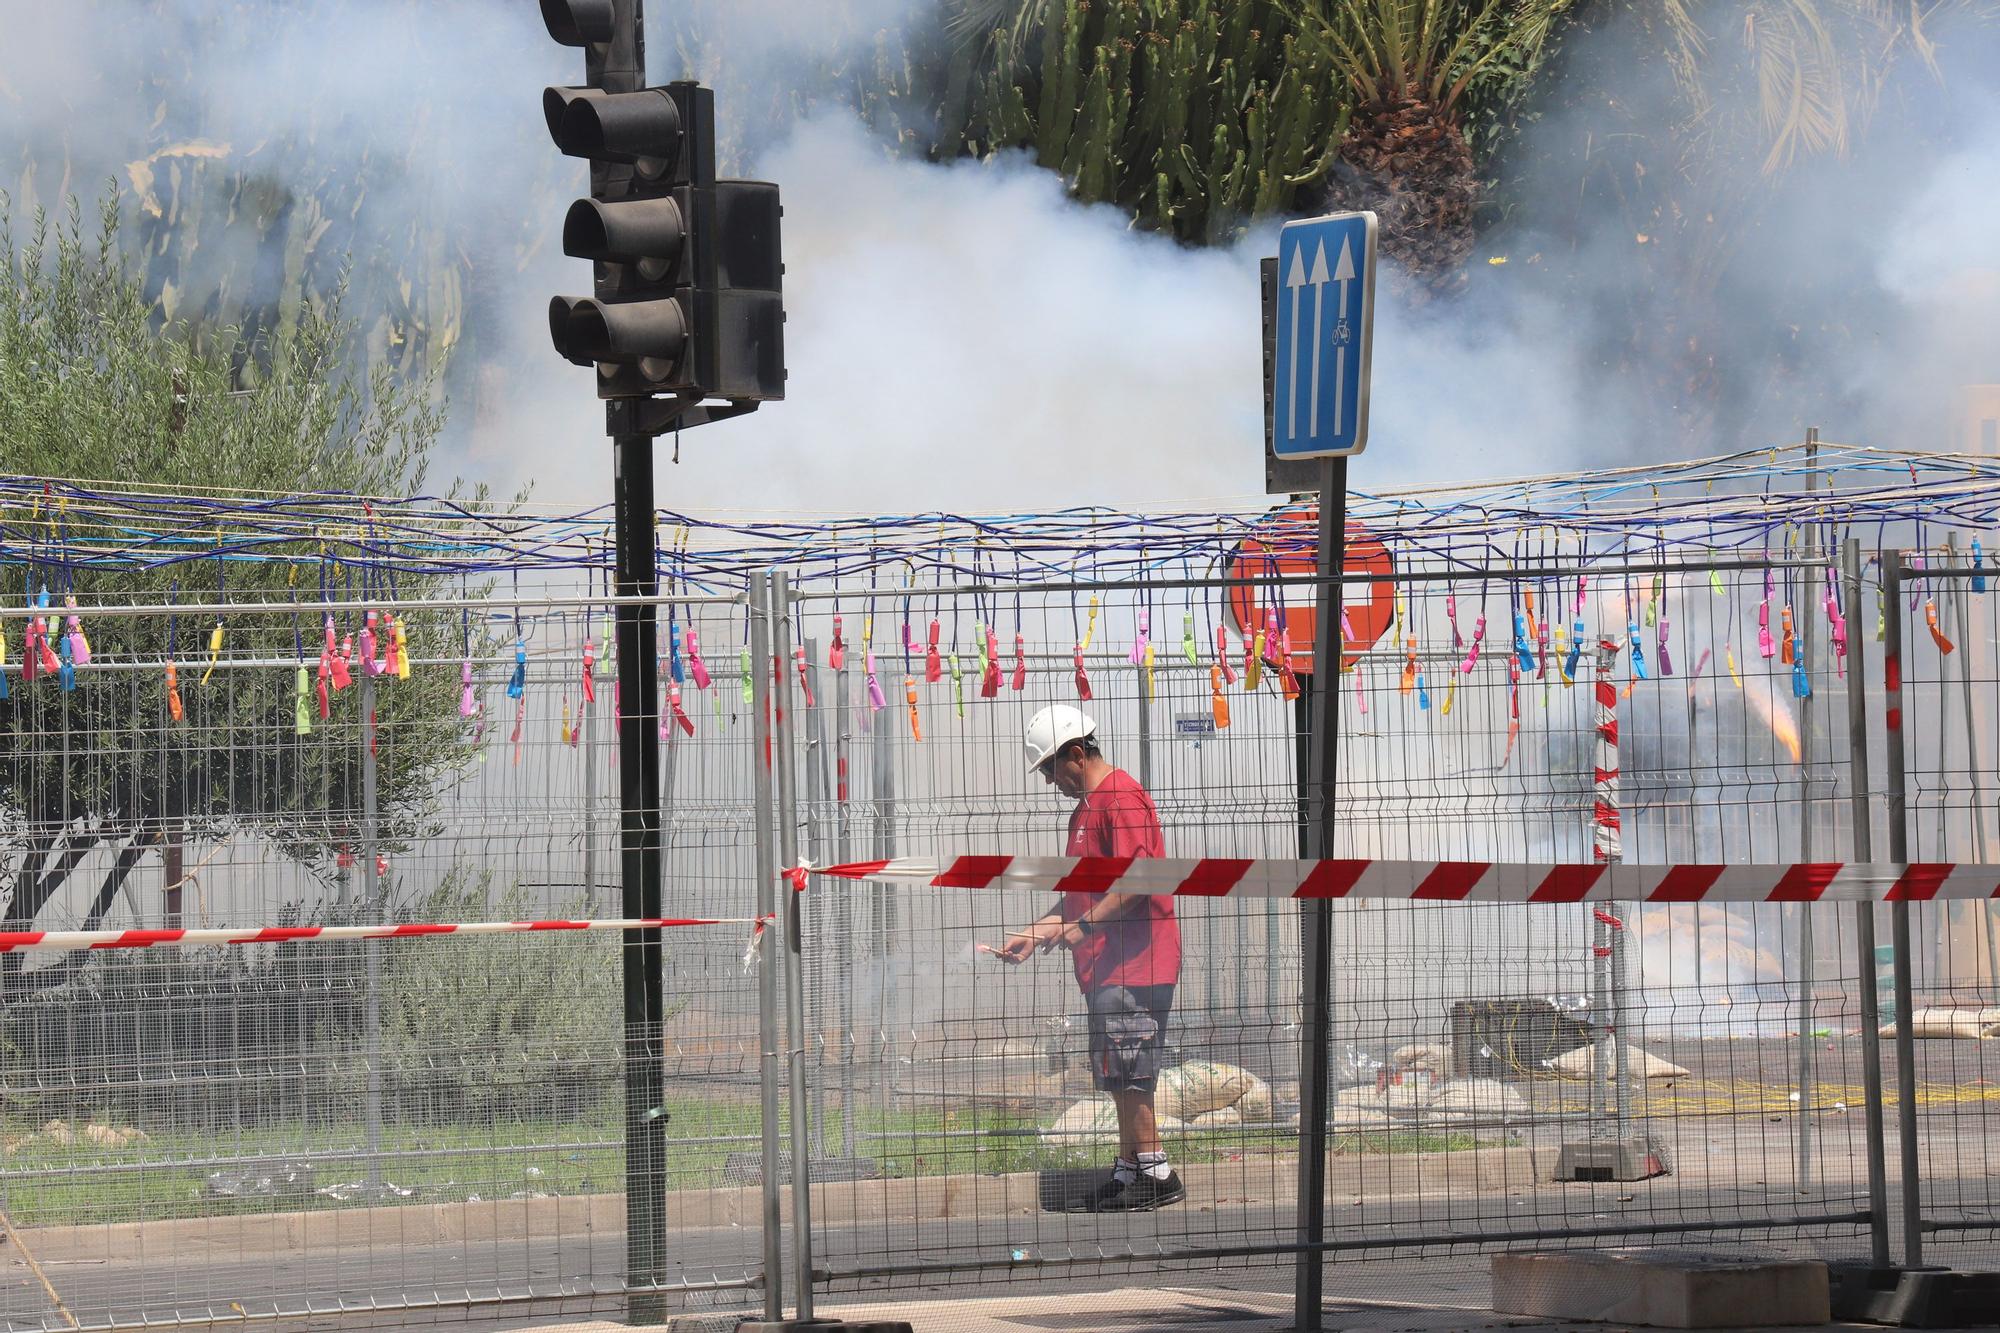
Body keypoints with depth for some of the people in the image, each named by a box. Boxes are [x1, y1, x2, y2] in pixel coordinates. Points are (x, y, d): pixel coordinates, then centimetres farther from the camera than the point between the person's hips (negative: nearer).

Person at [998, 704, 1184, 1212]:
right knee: (1121, 1078, 11)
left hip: (1133, 965, -10)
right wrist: (1037, 932, 19)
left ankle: (1156, 1172, -10)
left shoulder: (1121, 797, -12)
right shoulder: (1087, 807, 22)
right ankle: (1130, 1172, 14)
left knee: (1127, 1074, -11)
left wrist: (1081, 927, -23)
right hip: (1106, 967, 10)